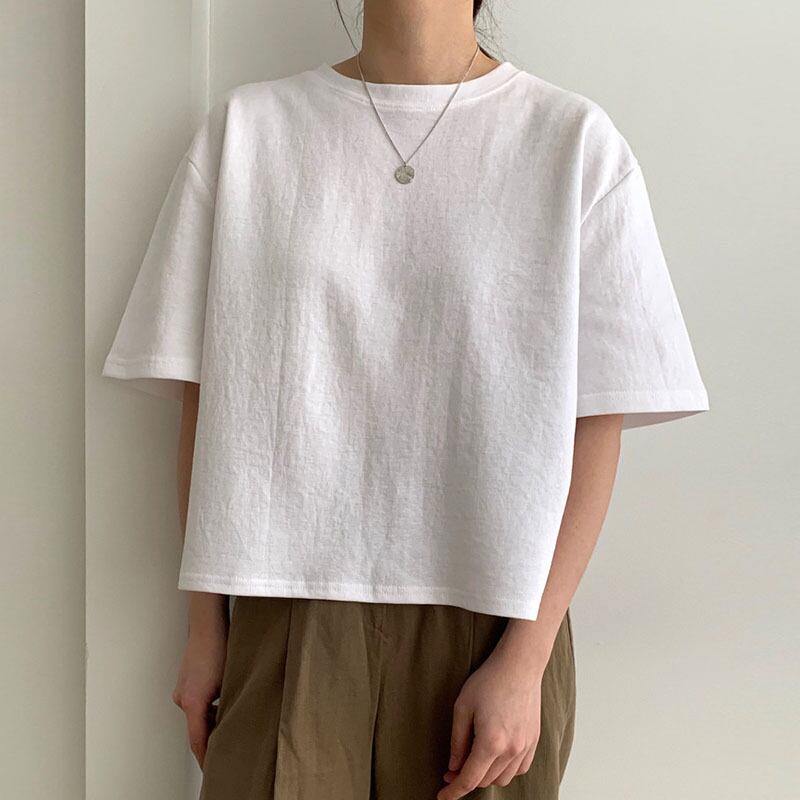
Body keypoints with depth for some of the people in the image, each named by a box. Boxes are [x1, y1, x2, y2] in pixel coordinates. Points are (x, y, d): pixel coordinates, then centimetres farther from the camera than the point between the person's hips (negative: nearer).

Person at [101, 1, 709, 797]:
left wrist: (524, 659, -8)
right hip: (289, 618, 1)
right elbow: (206, 398, 5)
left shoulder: (576, 141, -1)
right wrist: (205, 625, 4)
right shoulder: (247, 127, 4)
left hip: (486, 617, -1)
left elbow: (594, 426, -4)